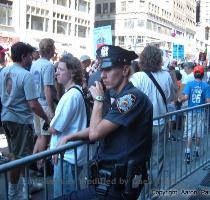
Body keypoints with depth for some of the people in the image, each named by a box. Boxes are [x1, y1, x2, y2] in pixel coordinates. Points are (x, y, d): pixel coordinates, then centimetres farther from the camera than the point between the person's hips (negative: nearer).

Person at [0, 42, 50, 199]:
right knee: (19, 156, 5)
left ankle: (26, 184, 36)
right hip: (21, 119, -8)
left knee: (15, 154, 20)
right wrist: (47, 118, -11)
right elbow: (33, 104, -23)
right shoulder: (26, 75, -19)